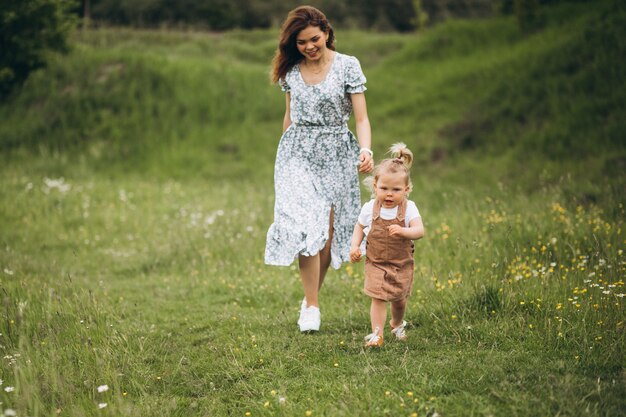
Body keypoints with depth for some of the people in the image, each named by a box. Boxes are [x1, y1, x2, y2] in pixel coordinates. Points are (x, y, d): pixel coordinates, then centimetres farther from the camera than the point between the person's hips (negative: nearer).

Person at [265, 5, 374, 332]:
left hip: (335, 155, -1)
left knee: (328, 233, -1)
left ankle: (311, 297, 20)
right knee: (306, 228, -15)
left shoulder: (348, 66, -6)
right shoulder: (291, 70, 4)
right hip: (297, 153, 1)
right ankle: (311, 306, -8)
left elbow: (361, 118, -9)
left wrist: (366, 150, -26)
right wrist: (285, 155, 20)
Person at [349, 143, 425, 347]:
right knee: (378, 298, -13)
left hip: (401, 264, 1)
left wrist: (402, 231, -44)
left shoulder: (409, 208, -14)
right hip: (376, 263, 0)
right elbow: (360, 226, 10)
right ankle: (377, 333, -8)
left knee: (399, 298, 16)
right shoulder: (370, 209, -8)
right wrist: (354, 246, -4)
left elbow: (419, 231, -25)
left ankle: (397, 324, 45)